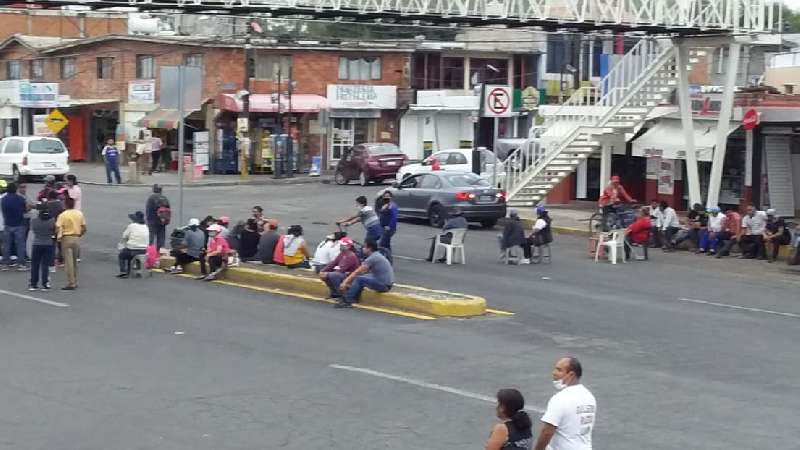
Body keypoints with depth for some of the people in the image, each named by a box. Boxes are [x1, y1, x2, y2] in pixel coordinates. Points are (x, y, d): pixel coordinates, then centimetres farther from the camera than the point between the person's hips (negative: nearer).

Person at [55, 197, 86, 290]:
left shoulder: (63, 215, -11)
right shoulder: (79, 214, 3)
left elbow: (57, 229, -16)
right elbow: (84, 229, 4)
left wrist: (58, 237, 2)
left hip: (66, 239, -5)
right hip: (77, 239, 5)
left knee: (68, 262, -3)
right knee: (75, 262, 16)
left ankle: (71, 284, -5)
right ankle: (75, 282, 20)